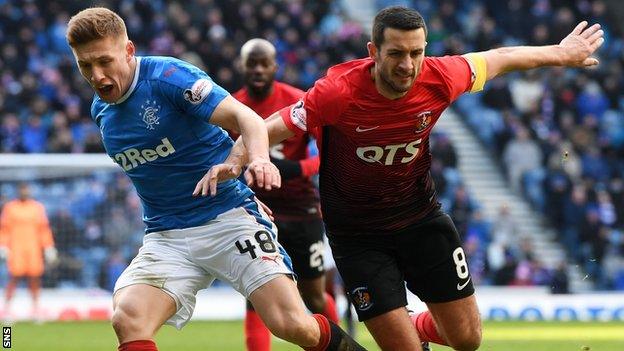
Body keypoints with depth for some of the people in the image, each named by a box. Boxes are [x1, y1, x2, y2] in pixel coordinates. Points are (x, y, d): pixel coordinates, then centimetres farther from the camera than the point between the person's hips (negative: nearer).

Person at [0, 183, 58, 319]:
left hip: (33, 247, 2)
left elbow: (44, 228, 10)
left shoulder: (37, 207, 9)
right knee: (14, 276, -9)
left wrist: (48, 248, 6)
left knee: (35, 277, -2)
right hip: (15, 248, -2)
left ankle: (35, 306, 7)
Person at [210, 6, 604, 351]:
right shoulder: (339, 92, -26)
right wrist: (231, 165, -38)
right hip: (358, 235, -4)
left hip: (421, 216, 4)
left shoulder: (439, 78, -16)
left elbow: (499, 58, 3)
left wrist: (561, 54, 18)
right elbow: (268, 131, -19)